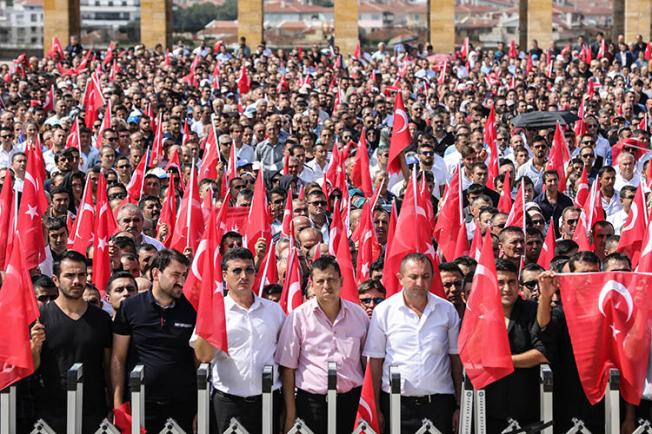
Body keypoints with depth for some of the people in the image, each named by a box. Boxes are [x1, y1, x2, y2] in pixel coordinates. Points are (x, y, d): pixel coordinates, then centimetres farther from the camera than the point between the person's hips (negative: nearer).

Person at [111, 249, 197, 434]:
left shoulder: (192, 309, 3)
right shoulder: (130, 307, 0)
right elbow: (118, 359, 3)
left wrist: (201, 407, 2)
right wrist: (118, 404, -2)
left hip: (183, 405, 1)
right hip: (140, 404, -1)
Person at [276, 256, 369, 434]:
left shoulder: (359, 314, 7)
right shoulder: (298, 317, 0)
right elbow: (288, 368, 1)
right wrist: (290, 414, -2)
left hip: (350, 399, 2)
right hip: (312, 401, -2)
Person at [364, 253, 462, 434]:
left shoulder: (447, 309, 6)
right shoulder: (383, 311, 1)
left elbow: (456, 359, 9)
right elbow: (375, 361, 2)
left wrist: (459, 406, 5)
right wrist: (376, 409, -2)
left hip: (439, 403, 1)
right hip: (397, 404, -1)